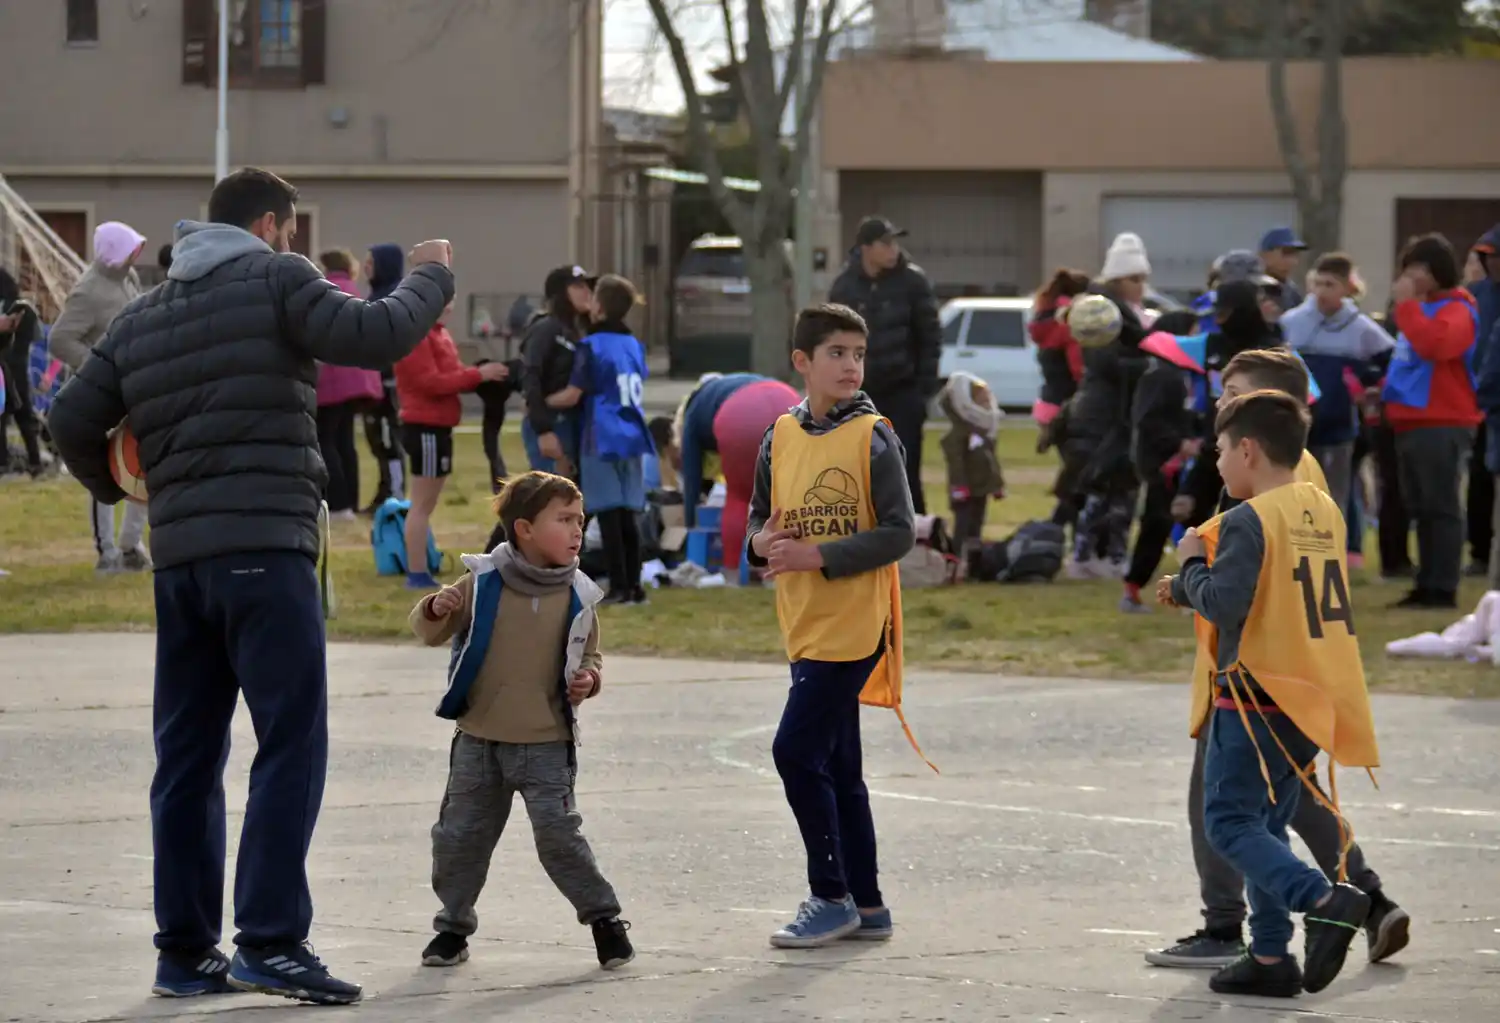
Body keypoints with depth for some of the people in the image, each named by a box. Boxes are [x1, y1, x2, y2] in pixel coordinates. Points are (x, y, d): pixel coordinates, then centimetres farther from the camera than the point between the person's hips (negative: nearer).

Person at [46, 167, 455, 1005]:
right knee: (292, 745, -6)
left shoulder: (143, 316, 17)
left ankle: (186, 947, 13)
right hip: (264, 549, -7)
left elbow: (73, 420, 14)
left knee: (188, 753, 11)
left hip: (178, 555, 7)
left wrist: (110, 486, 33)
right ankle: (271, 939, -13)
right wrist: (430, 279, 7)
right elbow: (375, 336, -11)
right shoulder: (276, 281, 0)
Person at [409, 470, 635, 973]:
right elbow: (431, 632, 4)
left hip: (546, 744, -1)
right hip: (479, 740, 1)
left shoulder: (576, 596, 0)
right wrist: (435, 610, -18)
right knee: (459, 836, 6)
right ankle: (453, 926, 22)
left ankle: (604, 917, 7)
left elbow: (590, 653, 14)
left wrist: (589, 678, -7)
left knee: (559, 834, -7)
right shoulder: (482, 584, -4)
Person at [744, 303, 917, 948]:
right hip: (805, 626, 6)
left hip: (852, 625, -6)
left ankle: (832, 897, -1)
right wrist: (760, 542, -6)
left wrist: (818, 556, -18)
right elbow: (761, 516, 17)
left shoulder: (873, 438, -8)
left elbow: (899, 532, -13)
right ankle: (865, 907, 19)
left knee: (797, 751, -11)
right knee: (838, 767, 11)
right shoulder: (780, 439, 8)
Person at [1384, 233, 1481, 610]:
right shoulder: (1421, 307, 18)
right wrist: (1387, 388, 16)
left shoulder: (1457, 309, -10)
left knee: (1441, 507, -7)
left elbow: (1435, 344, -30)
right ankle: (1427, 585, 16)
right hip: (1411, 421, 10)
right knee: (1421, 508, 12)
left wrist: (1406, 304, -22)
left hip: (1442, 425, -10)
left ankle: (1443, 588, -6)